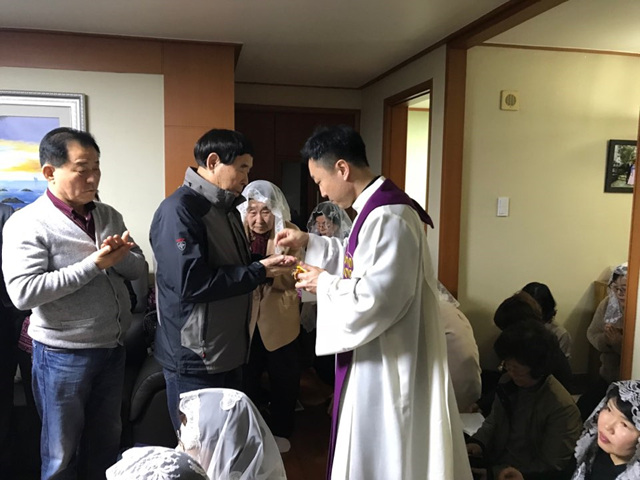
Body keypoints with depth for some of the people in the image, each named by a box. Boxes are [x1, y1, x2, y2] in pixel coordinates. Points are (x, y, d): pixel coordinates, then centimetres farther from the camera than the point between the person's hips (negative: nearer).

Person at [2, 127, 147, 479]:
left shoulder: (108, 216, 5)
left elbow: (138, 268, 6)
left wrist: (119, 257, -16)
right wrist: (93, 264, -25)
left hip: (112, 348, 6)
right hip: (63, 355, -5)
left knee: (106, 444, 21)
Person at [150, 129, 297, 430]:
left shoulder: (227, 209, 11)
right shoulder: (180, 209, -18)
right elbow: (190, 283, -27)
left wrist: (269, 264, 1)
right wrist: (258, 271, -20)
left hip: (229, 354, 9)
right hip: (194, 362, -9)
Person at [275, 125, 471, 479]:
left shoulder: (386, 217, -26)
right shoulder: (379, 207, 7)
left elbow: (376, 297, -29)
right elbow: (363, 261, 20)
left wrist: (325, 284, -13)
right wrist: (310, 242, 12)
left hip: (387, 360, -10)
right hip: (379, 354, 10)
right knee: (375, 447, 24)